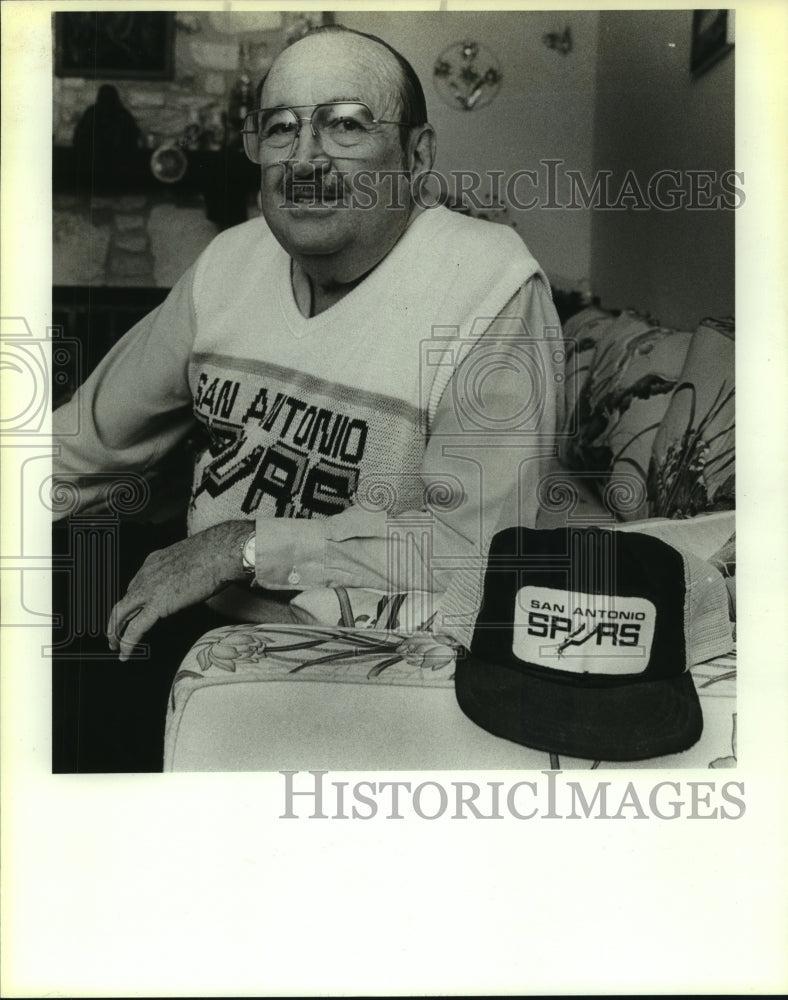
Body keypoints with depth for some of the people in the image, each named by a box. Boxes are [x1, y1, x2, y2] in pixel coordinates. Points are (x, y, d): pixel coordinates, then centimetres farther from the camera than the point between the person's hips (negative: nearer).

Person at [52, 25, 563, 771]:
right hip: (197, 619, 6)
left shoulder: (492, 286, -14)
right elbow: (92, 438, 14)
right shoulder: (230, 260, 5)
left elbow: (481, 542, -19)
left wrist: (250, 545, -18)